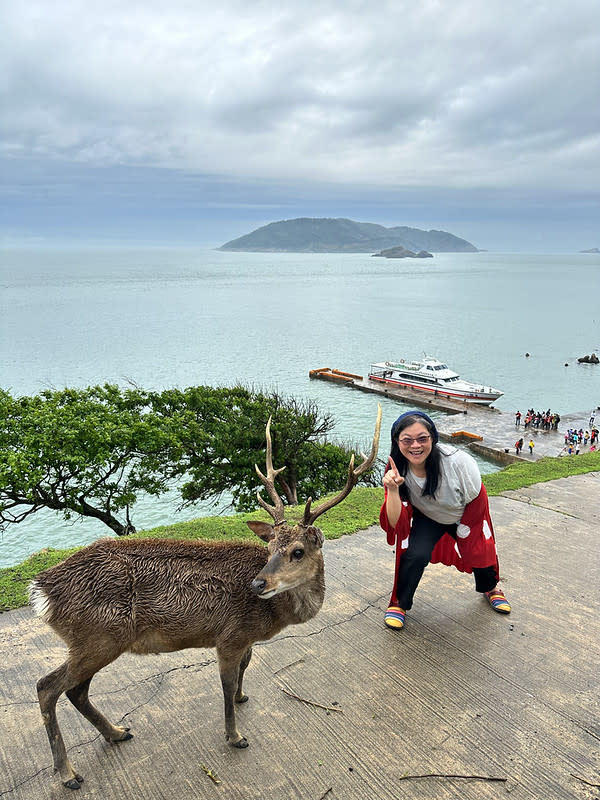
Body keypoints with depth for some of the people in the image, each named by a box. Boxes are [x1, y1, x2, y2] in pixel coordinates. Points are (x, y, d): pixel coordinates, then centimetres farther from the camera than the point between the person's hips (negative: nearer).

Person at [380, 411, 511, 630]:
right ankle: (399, 603, 6)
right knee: (414, 555, -22)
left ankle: (490, 588, 45)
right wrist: (392, 490, -51)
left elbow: (476, 501, -19)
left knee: (481, 554, 5)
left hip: (466, 516, 0)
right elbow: (396, 524, -34)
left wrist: (461, 533, -8)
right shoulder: (397, 469, -30)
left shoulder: (458, 461, -38)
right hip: (426, 518, 0)